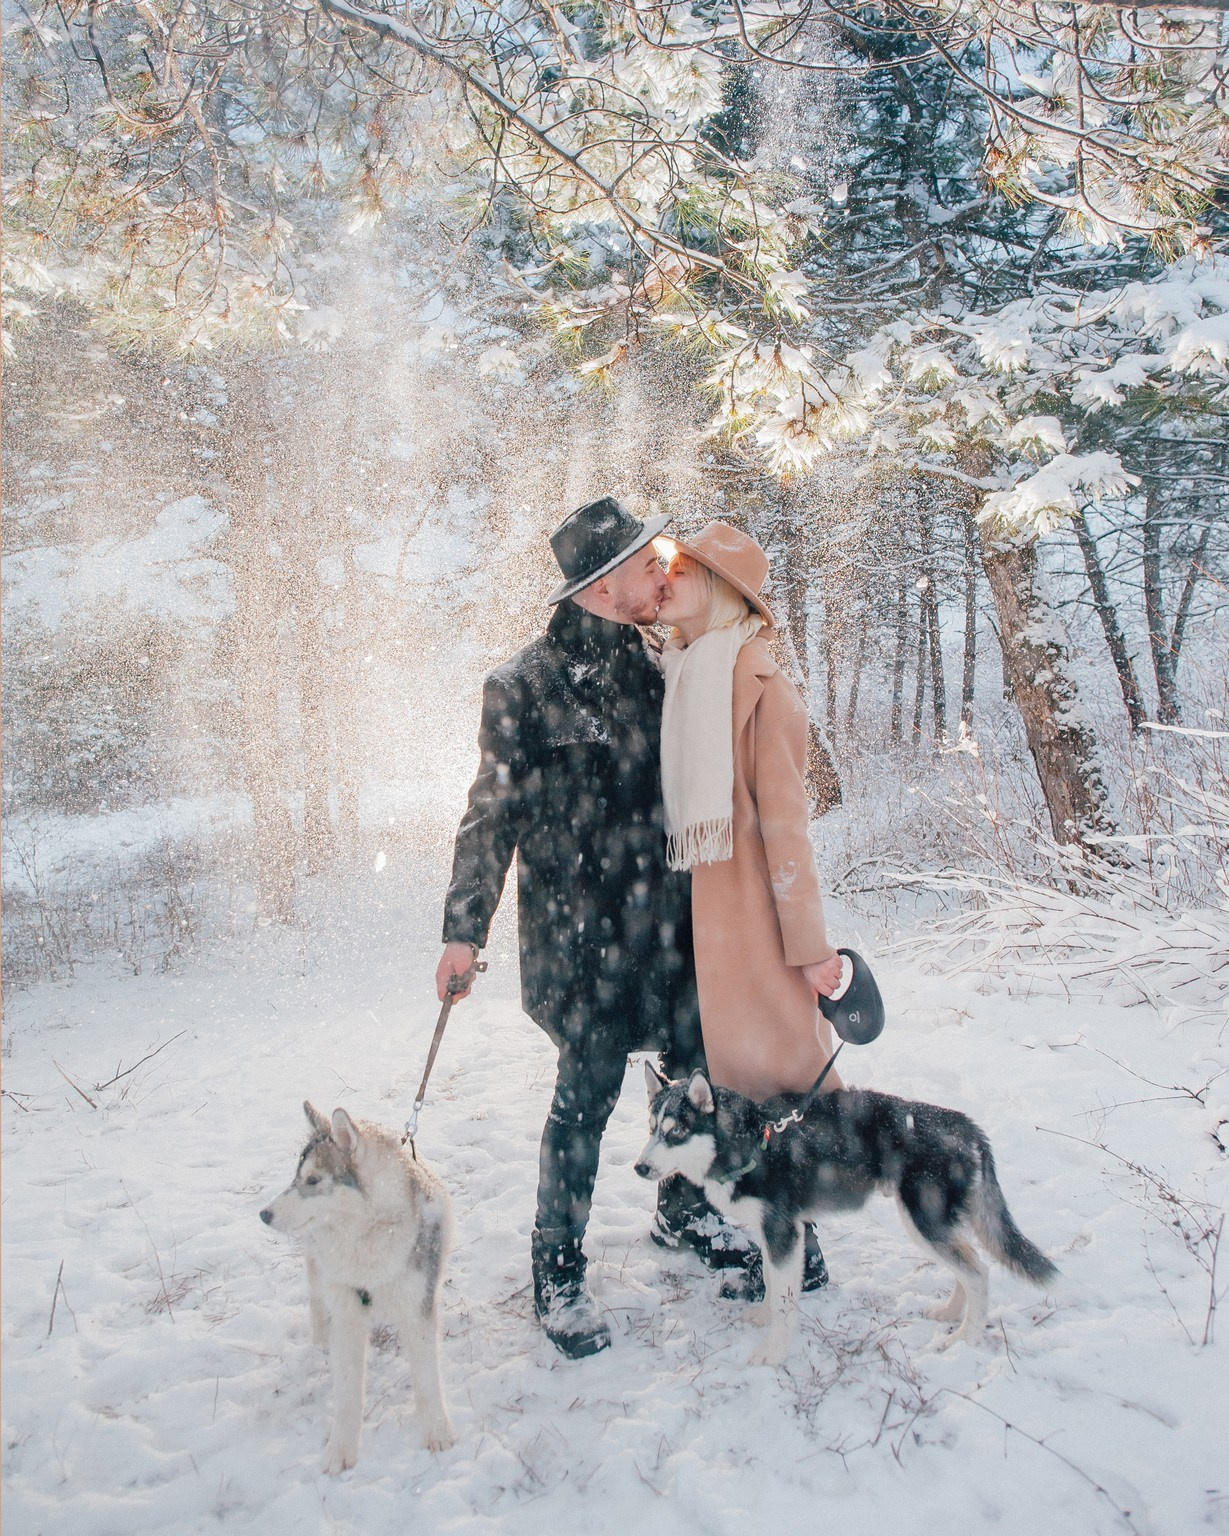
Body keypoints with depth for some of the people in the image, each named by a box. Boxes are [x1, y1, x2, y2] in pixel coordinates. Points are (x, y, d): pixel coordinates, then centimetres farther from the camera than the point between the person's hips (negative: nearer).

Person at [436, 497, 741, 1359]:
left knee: (699, 1068, 14)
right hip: (583, 929, -6)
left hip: (671, 918, 7)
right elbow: (493, 813, -8)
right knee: (588, 1093, -2)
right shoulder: (528, 684, -11)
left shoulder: (651, 668, 9)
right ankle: (559, 1275, 16)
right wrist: (465, 928, -10)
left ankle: (684, 1212, 39)